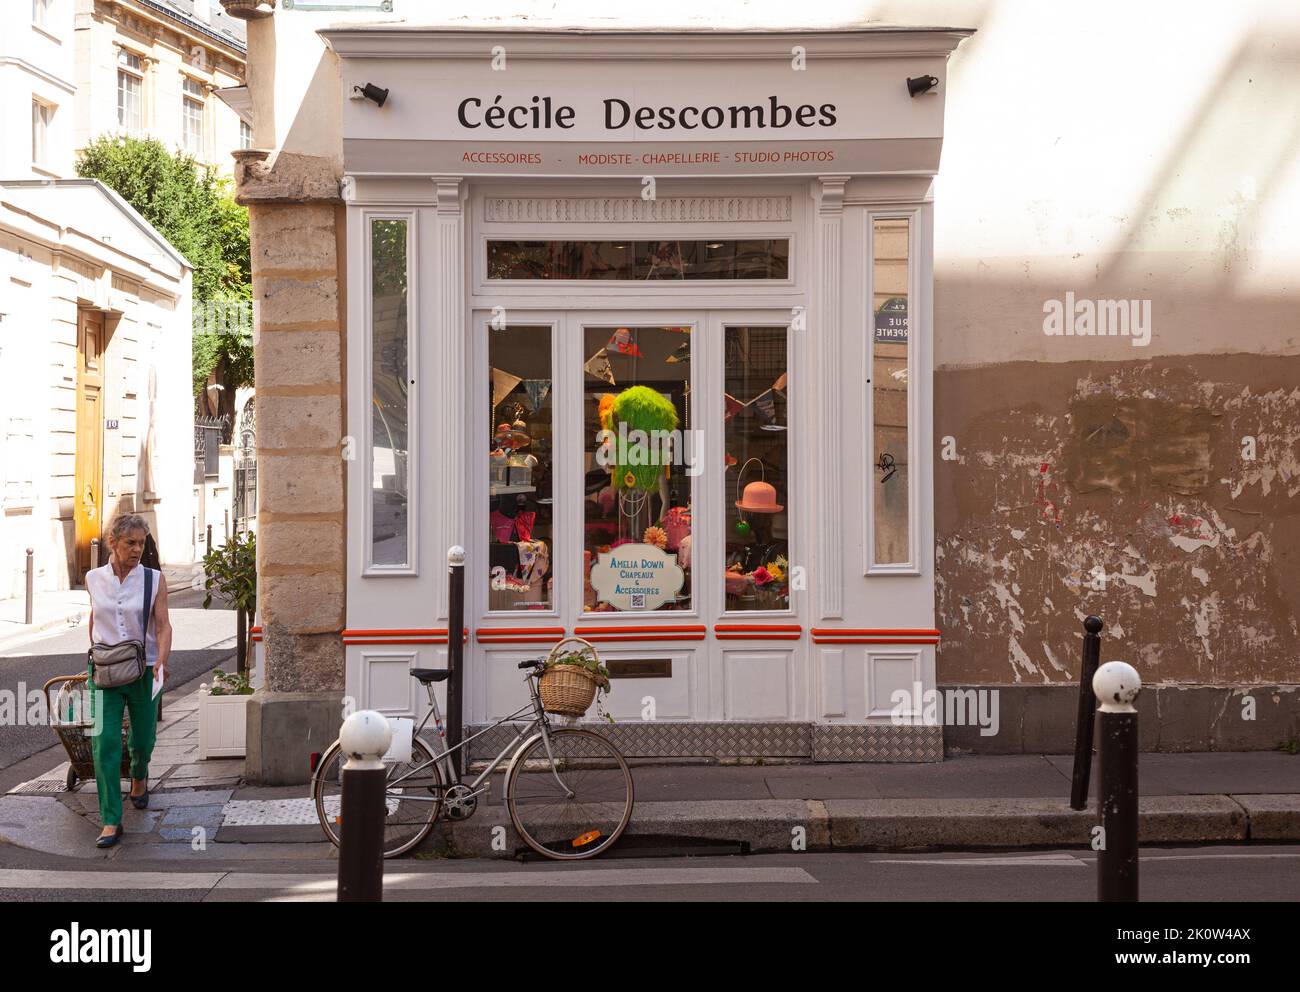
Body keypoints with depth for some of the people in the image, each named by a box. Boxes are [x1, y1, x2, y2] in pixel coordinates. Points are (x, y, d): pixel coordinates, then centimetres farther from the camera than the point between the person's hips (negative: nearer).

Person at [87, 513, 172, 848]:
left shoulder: (154, 579, -4)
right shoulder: (94, 578, 3)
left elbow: (163, 625, -9)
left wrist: (162, 660, -25)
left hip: (143, 671, 0)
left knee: (142, 739, 12)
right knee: (105, 743, -10)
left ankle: (139, 776, 48)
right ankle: (111, 821, -7)